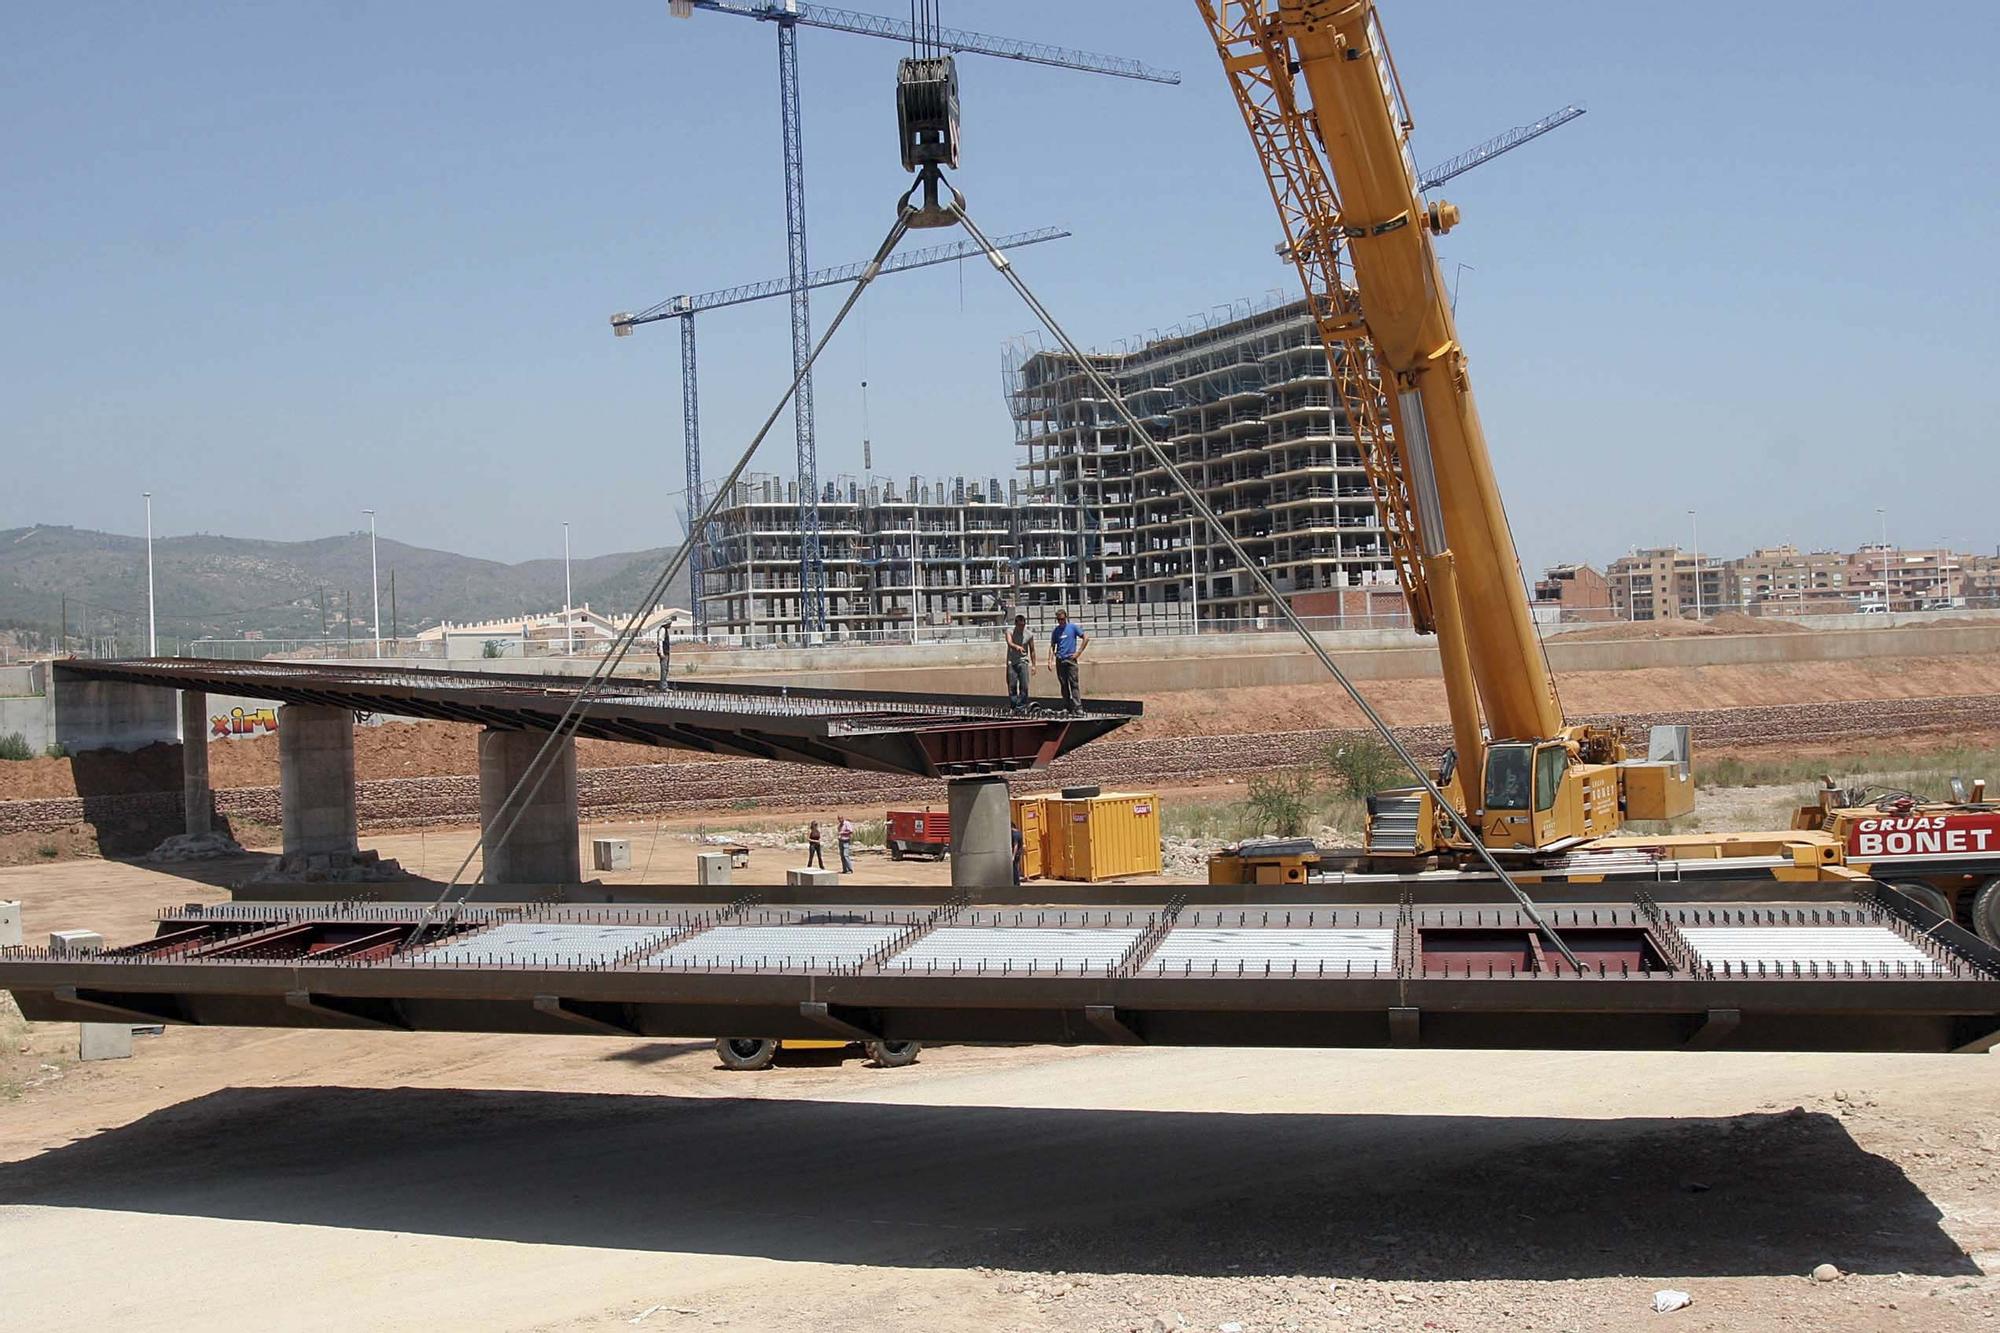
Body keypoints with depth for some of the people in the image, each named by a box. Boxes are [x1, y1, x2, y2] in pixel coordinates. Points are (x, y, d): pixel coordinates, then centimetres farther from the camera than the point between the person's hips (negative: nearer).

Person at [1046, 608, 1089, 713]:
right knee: (1064, 685, 8)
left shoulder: (1072, 627, 1)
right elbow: (1052, 646, 14)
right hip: (1059, 660, 4)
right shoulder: (1056, 630, 11)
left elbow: (1086, 638, 0)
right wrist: (1050, 661, 3)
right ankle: (1067, 707, 15)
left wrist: (1078, 652, -5)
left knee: (1074, 684, -10)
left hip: (1070, 659, -4)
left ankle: (1078, 707, -14)